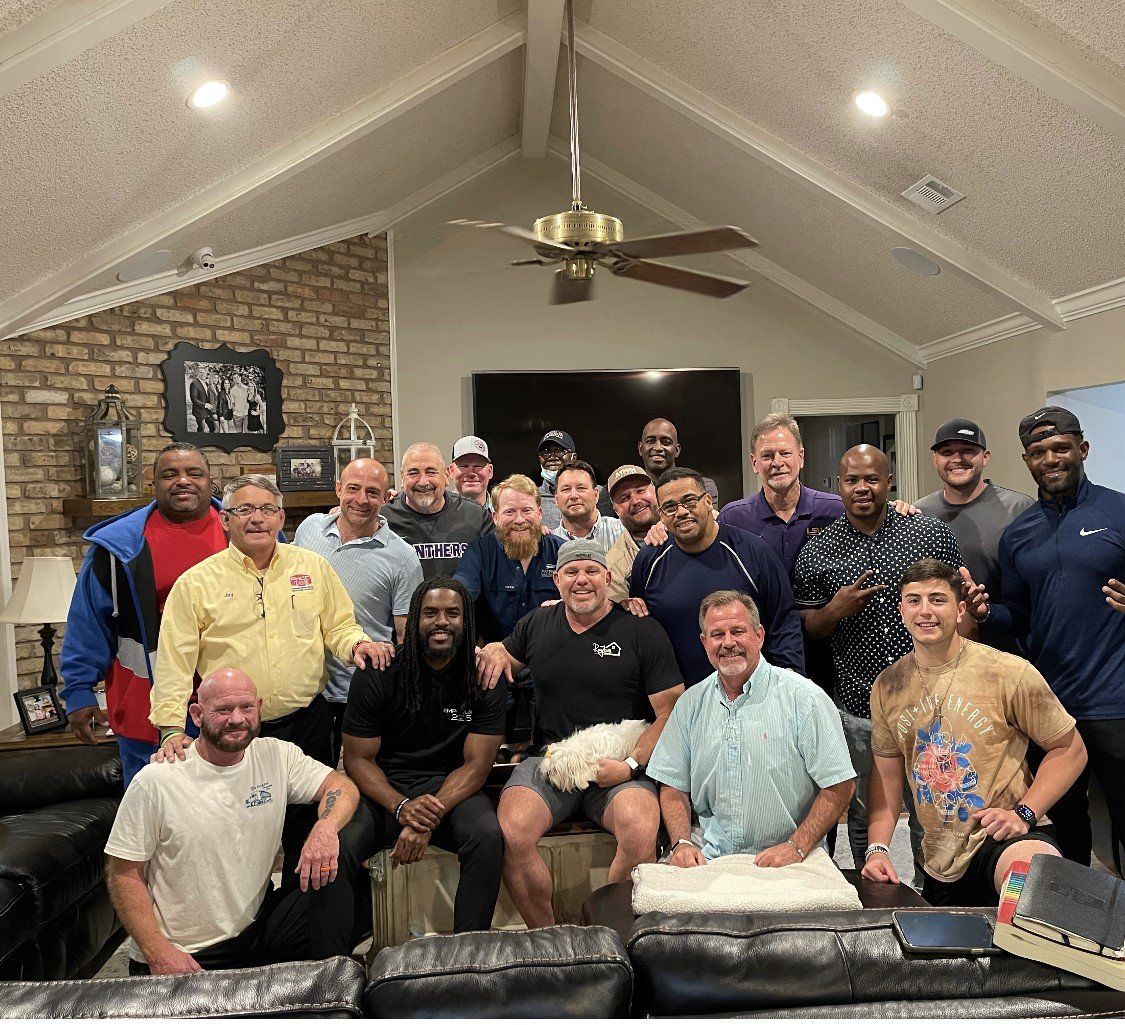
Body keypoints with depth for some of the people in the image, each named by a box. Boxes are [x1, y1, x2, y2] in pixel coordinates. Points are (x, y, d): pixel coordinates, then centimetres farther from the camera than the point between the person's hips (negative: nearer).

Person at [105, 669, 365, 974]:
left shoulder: (276, 755, -2)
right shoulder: (155, 782, -11)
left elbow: (342, 785, -1)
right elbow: (123, 872, -6)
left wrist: (325, 828, -25)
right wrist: (159, 954, -14)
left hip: (257, 928, 2)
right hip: (181, 957, -1)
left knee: (334, 865, -17)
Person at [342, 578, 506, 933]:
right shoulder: (377, 675, -5)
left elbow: (477, 764, -6)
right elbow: (358, 758, -1)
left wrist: (429, 820, -21)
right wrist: (401, 807, -20)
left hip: (450, 785, 0)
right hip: (382, 788, 0)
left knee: (487, 837, -30)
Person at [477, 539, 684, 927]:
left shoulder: (642, 631, 1)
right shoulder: (537, 624, 13)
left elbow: (672, 712, -1)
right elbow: (501, 655, 30)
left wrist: (631, 765, -13)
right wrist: (494, 650, 5)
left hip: (621, 767, -2)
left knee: (640, 834, -32)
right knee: (511, 833, -26)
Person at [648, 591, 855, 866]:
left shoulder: (803, 697, -3)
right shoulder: (690, 704, 9)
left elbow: (839, 786, -4)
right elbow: (673, 785, 13)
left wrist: (796, 848, -13)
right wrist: (682, 842, -3)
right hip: (710, 860, 2)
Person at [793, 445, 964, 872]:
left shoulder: (933, 534, 1)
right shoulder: (817, 552, 0)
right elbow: (805, 628, 6)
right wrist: (836, 609, -14)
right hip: (859, 707, 0)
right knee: (864, 817, 13)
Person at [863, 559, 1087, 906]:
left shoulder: (1009, 673, -9)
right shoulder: (887, 686, 4)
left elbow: (1070, 749, -1)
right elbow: (886, 774, 10)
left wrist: (1024, 813, -14)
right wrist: (877, 848, -2)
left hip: (1005, 837, -5)